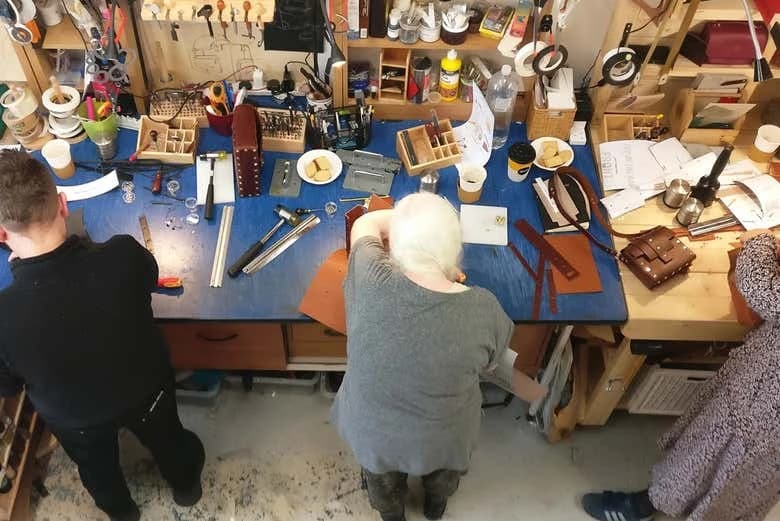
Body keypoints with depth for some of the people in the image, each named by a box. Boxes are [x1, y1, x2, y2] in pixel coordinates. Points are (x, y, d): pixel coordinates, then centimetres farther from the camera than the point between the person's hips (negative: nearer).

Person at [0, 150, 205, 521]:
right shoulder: (125, 255, -37)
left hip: (73, 418, 0)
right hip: (146, 389, 1)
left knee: (97, 467, 35)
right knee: (167, 439, 35)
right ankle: (186, 485, 66)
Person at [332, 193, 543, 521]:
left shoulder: (370, 282, -33)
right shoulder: (483, 310, -31)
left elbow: (365, 224, -11)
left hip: (370, 430, 0)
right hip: (443, 438, 0)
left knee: (384, 485, 36)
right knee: (443, 475, 38)